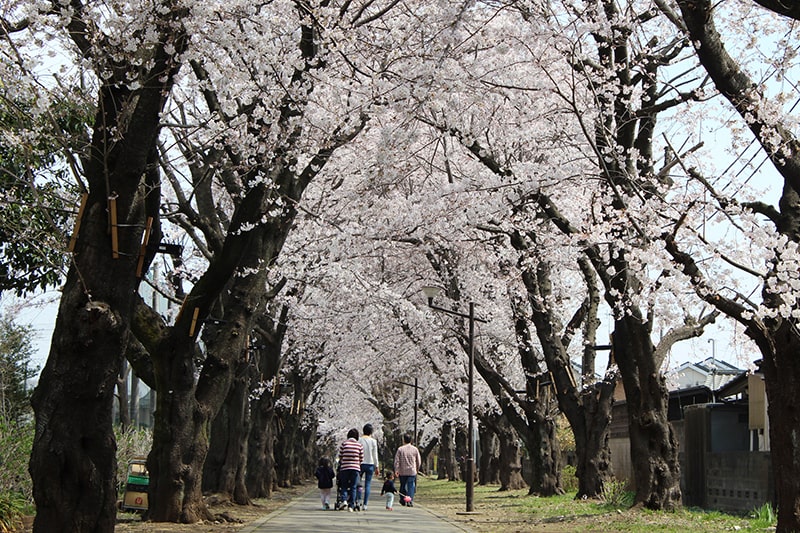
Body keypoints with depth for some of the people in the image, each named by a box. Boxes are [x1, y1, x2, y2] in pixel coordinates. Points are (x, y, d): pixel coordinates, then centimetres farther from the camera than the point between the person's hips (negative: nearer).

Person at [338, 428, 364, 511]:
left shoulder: (344, 443, 0)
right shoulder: (359, 445, 2)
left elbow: (340, 456, 6)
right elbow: (361, 459, 6)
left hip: (344, 467, 0)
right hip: (356, 468, 0)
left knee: (344, 486, 11)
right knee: (353, 487, 6)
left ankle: (344, 499, -13)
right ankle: (351, 506, 3)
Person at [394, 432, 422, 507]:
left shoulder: (400, 449, -4)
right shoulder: (415, 449, 0)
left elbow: (396, 461, -5)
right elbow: (419, 461, 6)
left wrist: (396, 470, 1)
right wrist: (417, 469, 21)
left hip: (402, 472, 0)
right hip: (412, 471, 0)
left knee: (403, 486, 15)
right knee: (411, 486, 0)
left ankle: (403, 500, 25)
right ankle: (410, 501, -11)